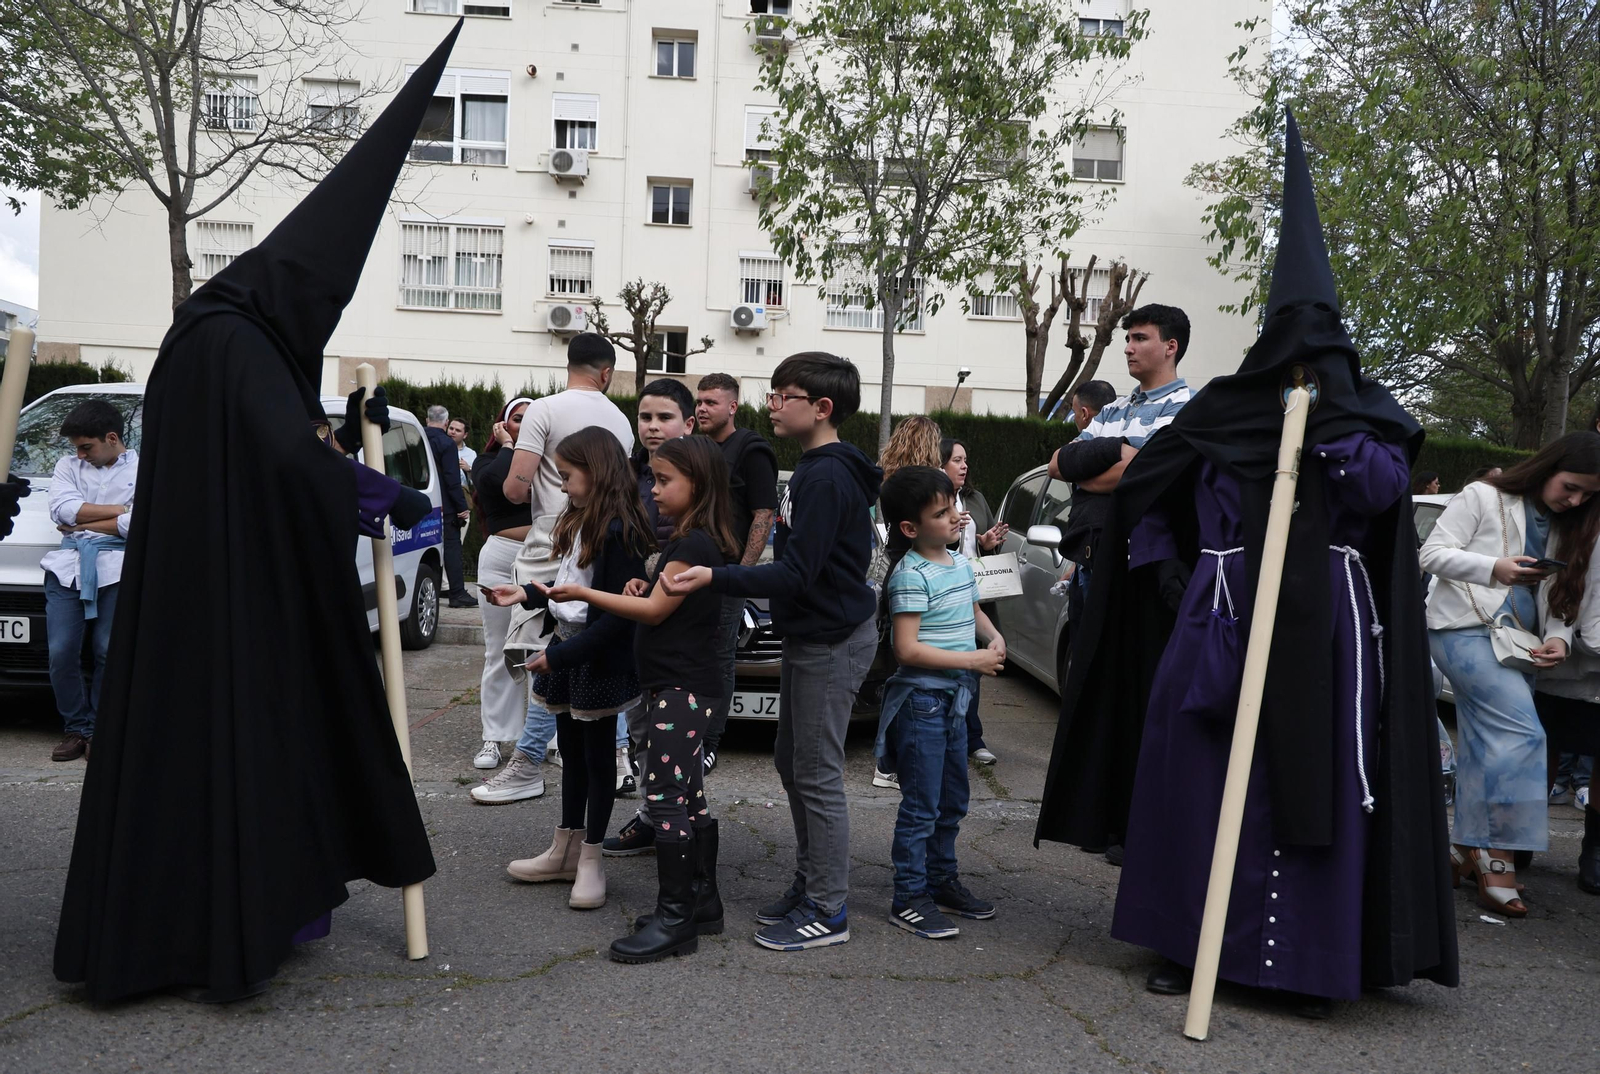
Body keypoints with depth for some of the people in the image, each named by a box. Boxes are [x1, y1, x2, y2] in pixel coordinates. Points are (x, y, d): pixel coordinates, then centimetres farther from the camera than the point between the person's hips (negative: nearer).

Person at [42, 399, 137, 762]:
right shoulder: (68, 466, 19)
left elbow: (135, 526, -7)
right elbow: (62, 509, 1)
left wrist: (79, 523, 0)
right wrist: (121, 508, -2)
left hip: (116, 568, -3)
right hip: (68, 565, 3)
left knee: (109, 653, -7)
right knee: (61, 653, -5)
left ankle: (99, 729, 7)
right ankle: (77, 728, 9)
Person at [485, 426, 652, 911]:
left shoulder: (618, 531, -21)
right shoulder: (581, 522, 9)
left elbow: (619, 613, -24)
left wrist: (561, 655, -22)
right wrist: (527, 595, 10)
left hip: (599, 661, -9)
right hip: (567, 655, 9)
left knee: (597, 756, 5)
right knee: (571, 752, 17)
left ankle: (590, 859, 18)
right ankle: (565, 850, 30)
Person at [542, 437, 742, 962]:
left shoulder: (694, 544, -16)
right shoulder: (694, 541, 15)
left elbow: (655, 611, -16)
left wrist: (584, 594, -10)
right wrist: (644, 589, -1)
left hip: (680, 690, -11)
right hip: (689, 687, 11)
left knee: (665, 796, -7)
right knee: (689, 795, 14)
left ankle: (674, 919, -1)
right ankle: (702, 901, 24)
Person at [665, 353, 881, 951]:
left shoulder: (827, 477, -19)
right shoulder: (814, 469, 13)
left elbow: (795, 574, -24)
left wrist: (714, 579, -30)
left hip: (832, 643, -11)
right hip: (809, 635, 11)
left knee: (817, 776, -3)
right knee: (791, 763, 18)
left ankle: (828, 912, 9)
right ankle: (808, 884, 31)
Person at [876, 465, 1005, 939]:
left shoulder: (961, 564, 8)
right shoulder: (911, 575, -17)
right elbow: (907, 649, -23)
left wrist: (994, 636, 5)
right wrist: (972, 660, -20)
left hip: (954, 698, 9)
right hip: (920, 699, -9)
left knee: (952, 801, 19)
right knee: (921, 805, -2)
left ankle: (942, 882, 34)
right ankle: (908, 900, 9)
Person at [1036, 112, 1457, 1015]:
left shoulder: (1369, 414, 9)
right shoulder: (1222, 408, 9)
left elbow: (1383, 488, -10)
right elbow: (1141, 487, 13)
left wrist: (1332, 415, -17)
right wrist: (1161, 566, 3)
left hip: (1324, 624, 0)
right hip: (1220, 615, 1)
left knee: (1316, 787, 1)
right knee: (1193, 775, 0)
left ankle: (1311, 964, 13)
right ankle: (1183, 943, 13)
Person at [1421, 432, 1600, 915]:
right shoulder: (1484, 497, -1)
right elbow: (1433, 553, -6)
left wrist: (1558, 637, -4)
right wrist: (1494, 569, -21)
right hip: (1465, 628, -7)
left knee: (1485, 747, 5)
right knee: (1522, 732, -18)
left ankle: (1467, 850, 12)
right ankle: (1498, 856, -15)